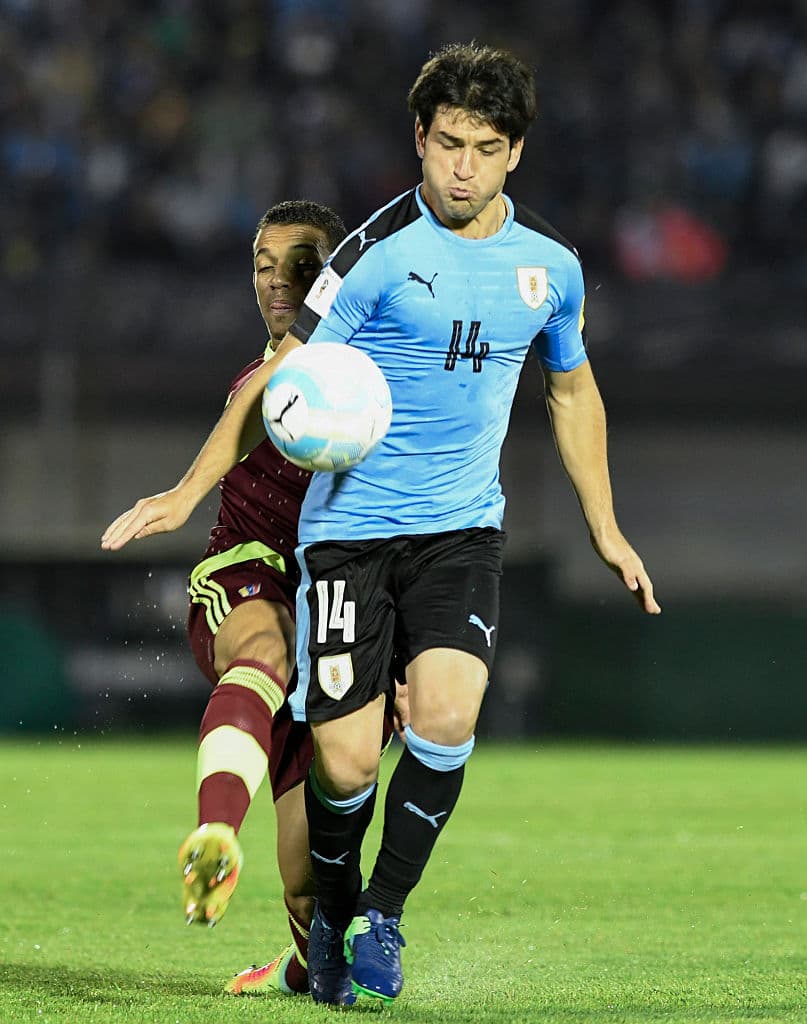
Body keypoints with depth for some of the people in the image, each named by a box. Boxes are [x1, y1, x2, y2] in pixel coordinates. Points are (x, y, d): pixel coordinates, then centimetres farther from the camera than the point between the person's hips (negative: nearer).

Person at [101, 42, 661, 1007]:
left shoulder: (549, 263, 4)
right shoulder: (381, 250, -11)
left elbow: (571, 389, 21)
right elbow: (285, 375, -6)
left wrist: (605, 530, 23)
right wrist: (190, 490, -12)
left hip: (463, 528, 3)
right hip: (350, 523, -3)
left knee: (446, 715, -21)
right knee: (346, 760, -8)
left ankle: (385, 913, 0)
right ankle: (331, 913, 22)